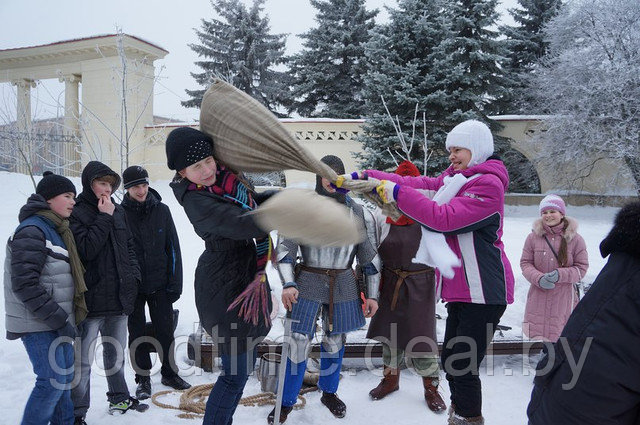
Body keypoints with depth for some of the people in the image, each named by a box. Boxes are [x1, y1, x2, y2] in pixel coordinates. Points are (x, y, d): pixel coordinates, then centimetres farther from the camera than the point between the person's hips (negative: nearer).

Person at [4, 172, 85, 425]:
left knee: (64, 375, 15)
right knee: (53, 380, -7)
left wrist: (63, 317, 15)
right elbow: (24, 284, -22)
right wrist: (58, 318, -20)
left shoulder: (57, 230, 14)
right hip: (37, 324, -9)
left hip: (56, 320, 9)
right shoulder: (32, 230, -16)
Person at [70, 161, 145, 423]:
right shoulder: (77, 213, -9)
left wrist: (133, 275, 8)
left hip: (119, 296, 7)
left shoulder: (118, 212, 11)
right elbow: (86, 249, -20)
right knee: (83, 359, 0)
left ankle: (119, 398, 35)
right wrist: (104, 219, -18)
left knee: (116, 352, 20)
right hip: (91, 299, -6)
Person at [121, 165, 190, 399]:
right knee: (137, 334, 9)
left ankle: (170, 373, 27)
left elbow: (173, 248, 2)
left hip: (159, 284, 1)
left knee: (166, 331, 10)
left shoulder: (161, 210, -1)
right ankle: (143, 378, 24)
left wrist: (175, 283, -1)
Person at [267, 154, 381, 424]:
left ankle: (329, 392, 38)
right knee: (299, 344, -2)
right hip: (308, 284, -2)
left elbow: (369, 257, 7)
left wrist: (372, 295, 6)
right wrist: (288, 284, -17)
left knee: (335, 342, 14)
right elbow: (285, 248, -4)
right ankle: (286, 402, 18)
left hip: (343, 287, 2)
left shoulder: (359, 214, 3)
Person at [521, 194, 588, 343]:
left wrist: (560, 275, -16)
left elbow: (582, 267, 1)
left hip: (564, 296, -1)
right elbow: (525, 263, 4)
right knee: (536, 334, 3)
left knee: (561, 335, 0)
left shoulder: (575, 239, -1)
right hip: (538, 295, 1)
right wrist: (539, 279, -15)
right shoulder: (533, 237, 0)